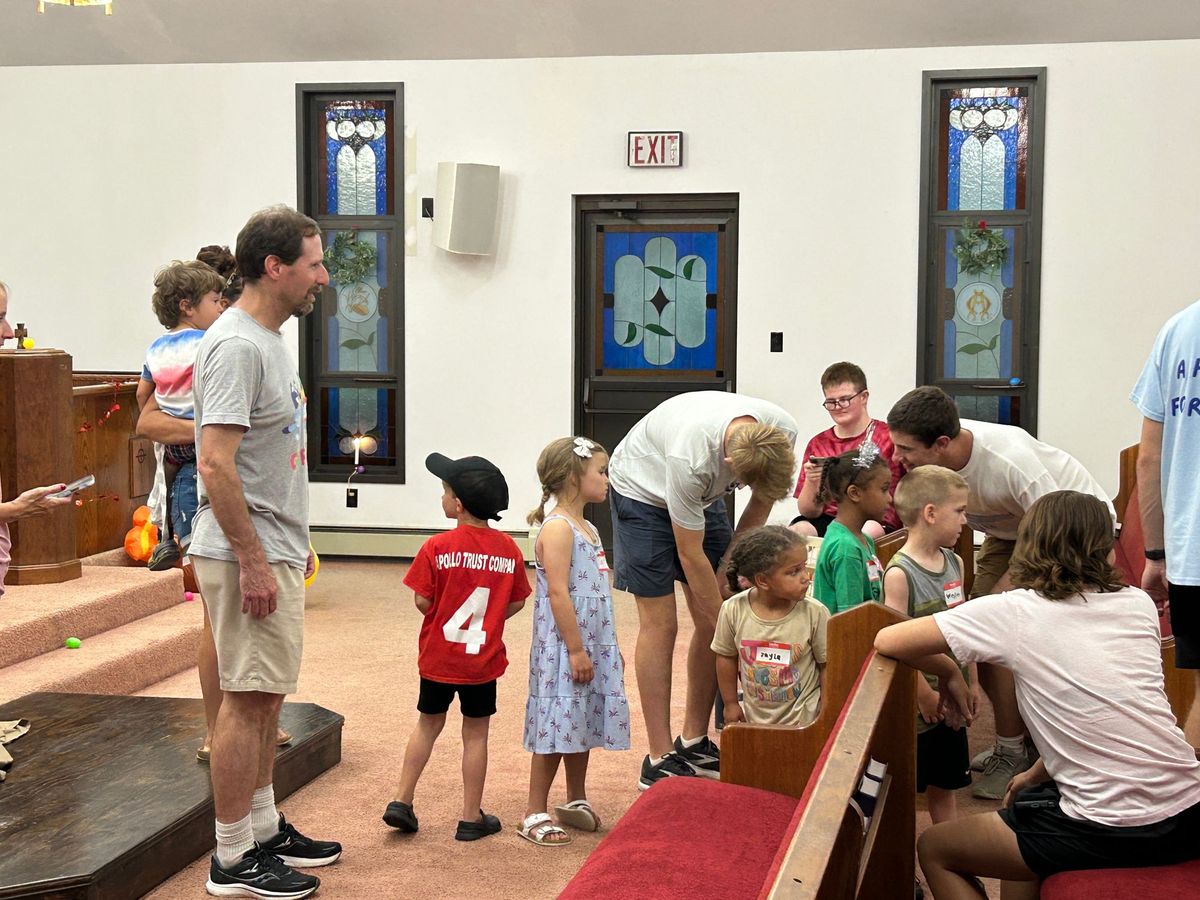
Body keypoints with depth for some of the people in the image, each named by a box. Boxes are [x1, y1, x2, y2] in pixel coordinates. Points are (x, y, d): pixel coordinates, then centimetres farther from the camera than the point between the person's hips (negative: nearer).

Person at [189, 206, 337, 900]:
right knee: (248, 699, -4)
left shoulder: (271, 340, 14)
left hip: (277, 550, 10)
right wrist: (252, 562, -24)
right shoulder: (237, 345, -18)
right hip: (248, 554, -10)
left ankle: (266, 829, 27)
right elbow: (216, 463, -24)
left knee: (267, 696, 16)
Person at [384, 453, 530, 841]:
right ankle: (471, 817, 16)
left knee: (428, 723, 18)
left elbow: (422, 600, -12)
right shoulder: (509, 549, -5)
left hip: (438, 658, -1)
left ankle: (401, 801, 20)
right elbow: (516, 602, 1)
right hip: (483, 660, 1)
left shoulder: (437, 547, -14)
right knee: (476, 734, 10)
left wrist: (443, 617, 8)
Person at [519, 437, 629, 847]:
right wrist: (576, 650, -21)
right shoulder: (557, 528, -15)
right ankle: (535, 814, 5)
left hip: (592, 645, 9)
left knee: (583, 725, 16)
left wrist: (610, 647, 21)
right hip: (562, 648, -9)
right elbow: (558, 593, -20)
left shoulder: (587, 528, 16)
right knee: (556, 728, -4)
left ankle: (576, 802, 29)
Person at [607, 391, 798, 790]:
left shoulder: (783, 433, -26)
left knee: (710, 621, 0)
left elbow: (762, 501, -4)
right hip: (643, 490, -6)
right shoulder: (690, 457, -42)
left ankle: (693, 743, 13)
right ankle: (659, 761, -6)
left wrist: (729, 566, -8)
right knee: (660, 625, -10)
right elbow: (690, 554, -29)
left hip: (702, 496, 6)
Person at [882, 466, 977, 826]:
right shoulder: (900, 573, -19)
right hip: (916, 702, -7)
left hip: (950, 698, 7)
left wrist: (972, 682, 14)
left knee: (946, 782, 18)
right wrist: (924, 694, -16)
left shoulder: (955, 563, 5)